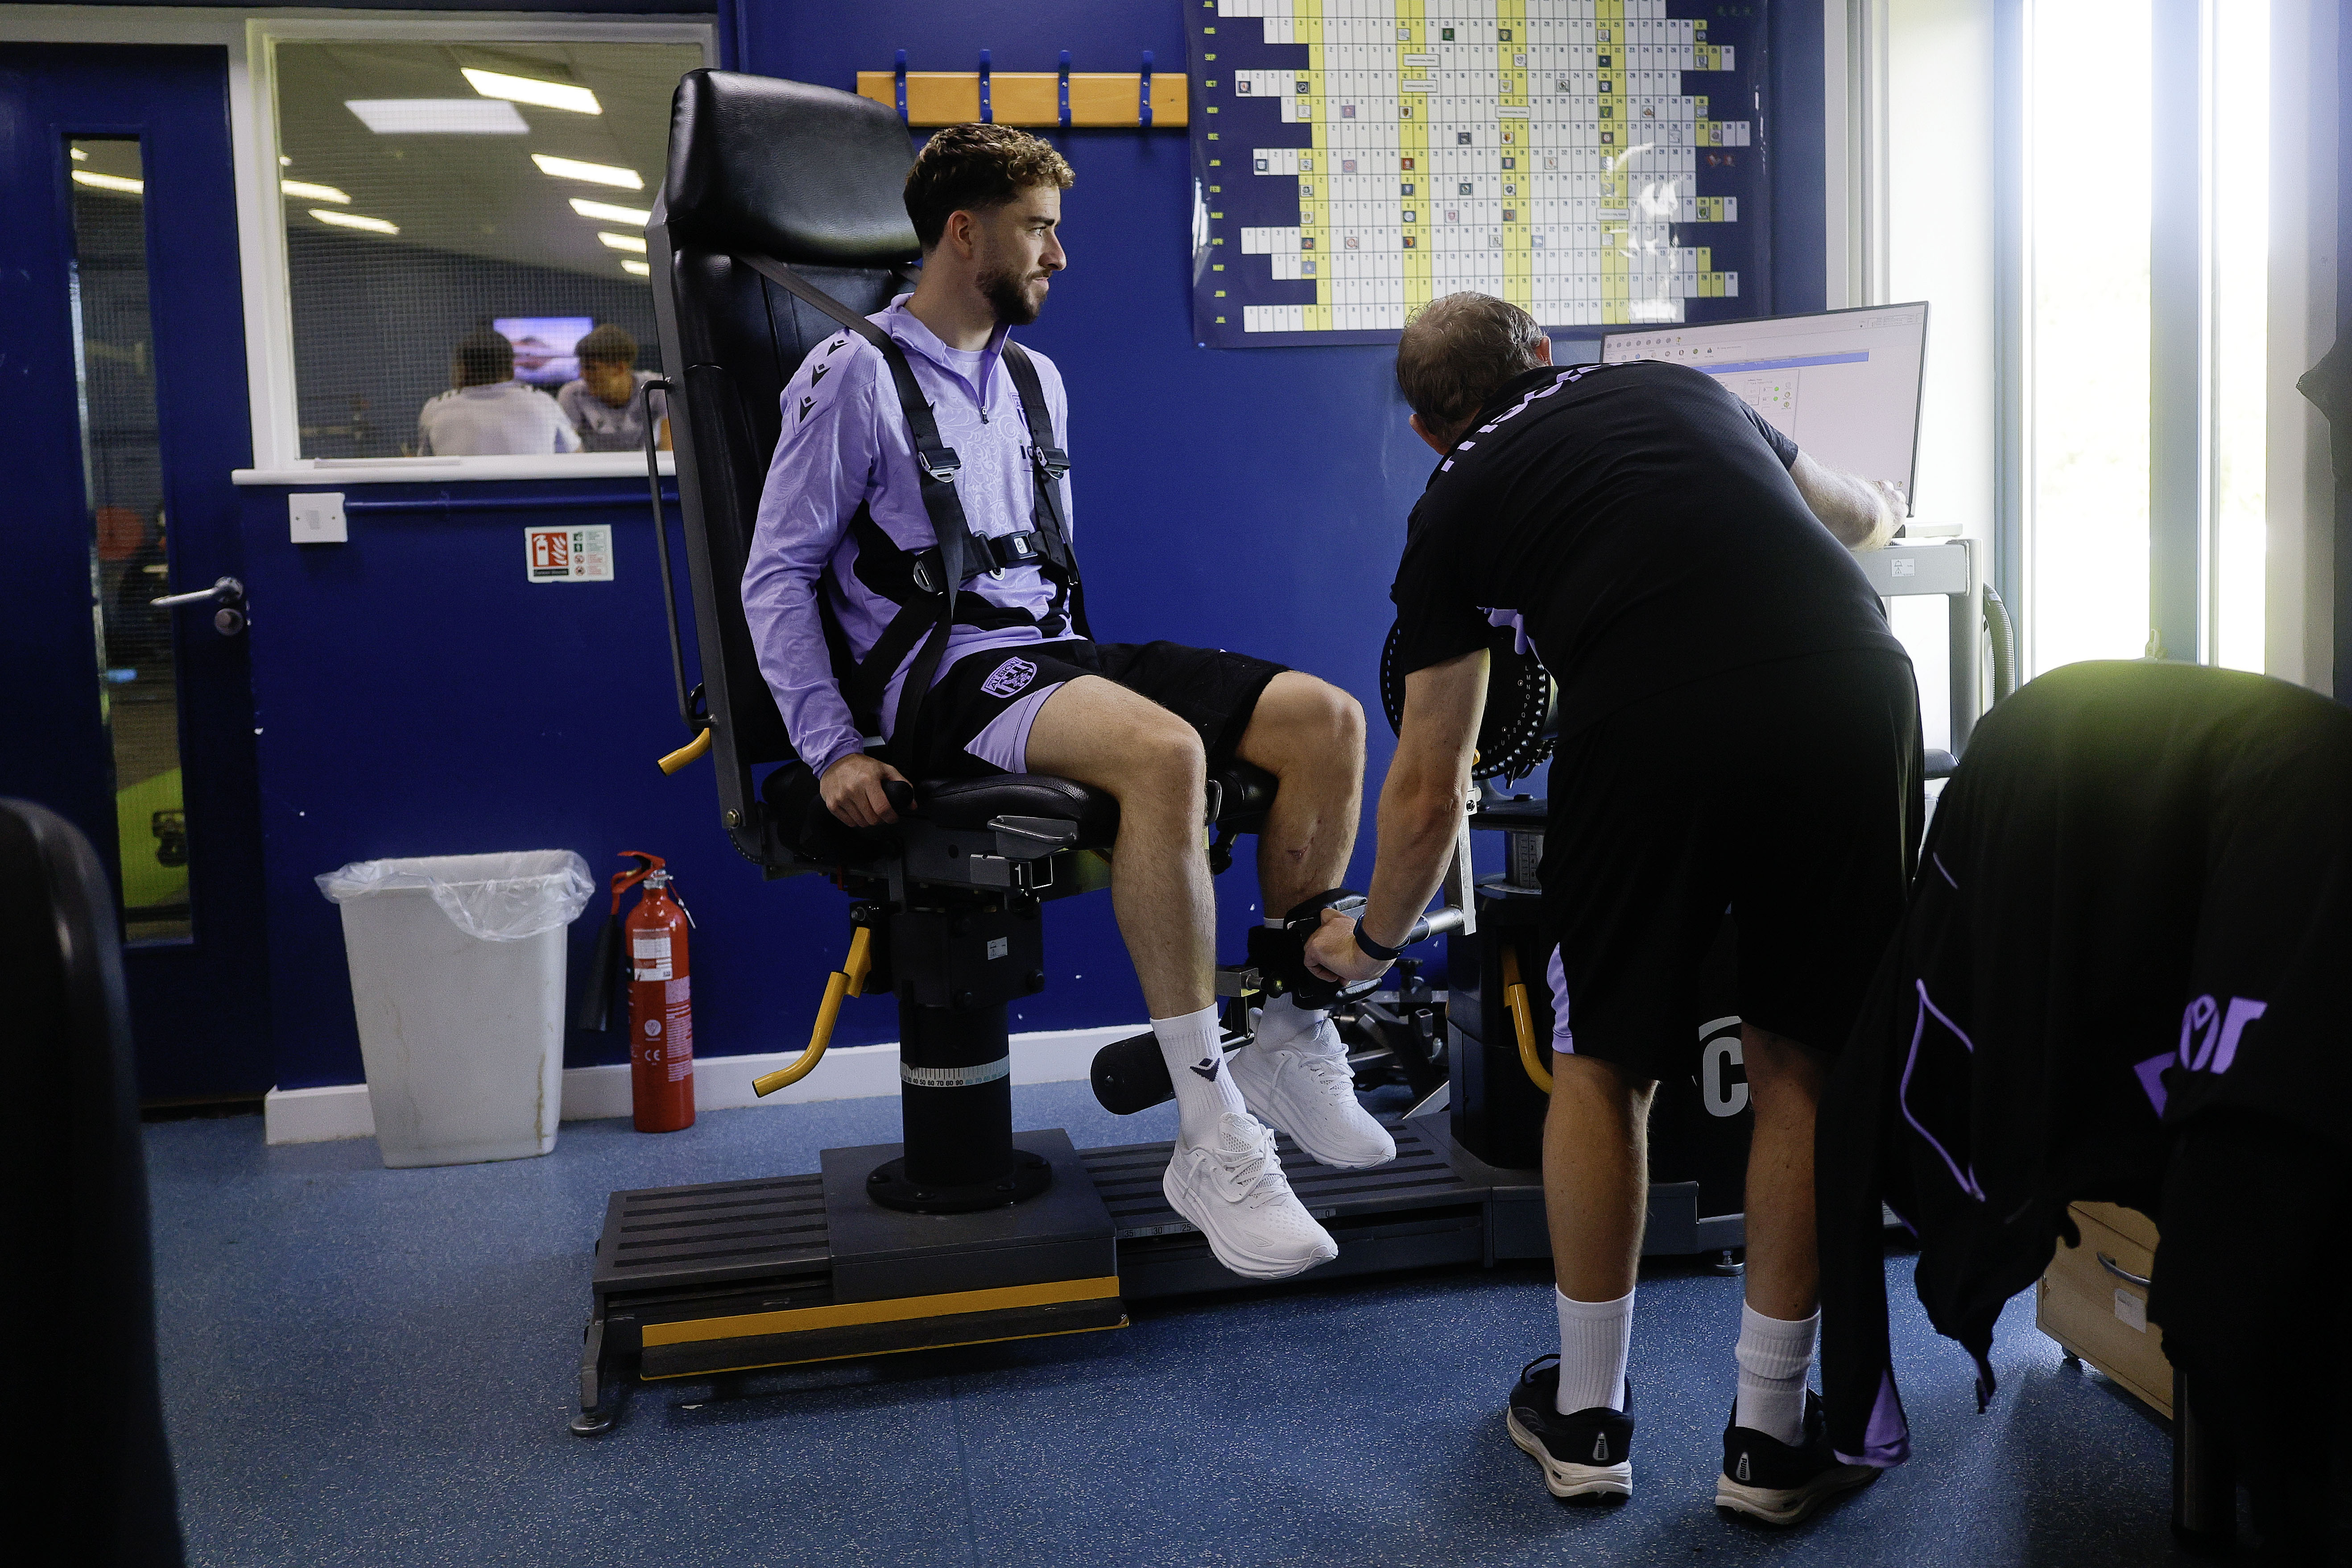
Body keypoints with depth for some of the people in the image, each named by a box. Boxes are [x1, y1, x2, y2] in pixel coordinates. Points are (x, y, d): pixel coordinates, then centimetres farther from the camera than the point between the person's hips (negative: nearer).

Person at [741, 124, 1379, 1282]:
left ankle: (1288, 1044, -2)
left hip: (1056, 656, 8)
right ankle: (1210, 1141, -31)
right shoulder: (854, 376, -2)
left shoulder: (1036, 380, 20)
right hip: (947, 679, -7)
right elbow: (778, 575, -5)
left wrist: (1081, 672, 13)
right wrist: (835, 749, -13)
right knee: (1164, 751, -37)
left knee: (1328, 719, -11)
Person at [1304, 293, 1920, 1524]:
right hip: (1851, 692, 3)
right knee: (1801, 1068, 17)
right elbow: (1861, 515, 48)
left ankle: (1587, 1418, 30)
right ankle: (1770, 1437, 27)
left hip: (1647, 725, -2)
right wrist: (1885, 508, 74)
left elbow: (1429, 784, 26)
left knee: (1603, 1064, 18)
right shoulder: (1677, 385, 30)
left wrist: (1372, 941, 43)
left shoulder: (1455, 499, 22)